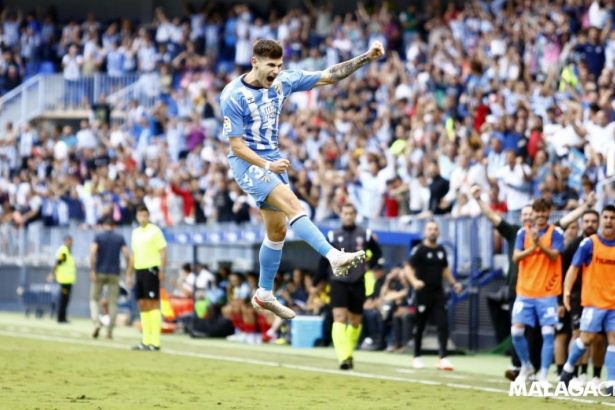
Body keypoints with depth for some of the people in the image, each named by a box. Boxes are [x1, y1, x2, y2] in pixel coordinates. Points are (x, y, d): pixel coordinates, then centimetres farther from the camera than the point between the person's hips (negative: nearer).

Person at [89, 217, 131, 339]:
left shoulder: (98, 237, 1)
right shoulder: (120, 238, 5)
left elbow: (92, 252, -13)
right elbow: (127, 255, -4)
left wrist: (92, 270, -13)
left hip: (100, 273, -1)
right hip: (114, 274, 1)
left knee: (94, 299, 10)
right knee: (113, 302, 6)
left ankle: (97, 322, -14)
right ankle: (110, 330, 1)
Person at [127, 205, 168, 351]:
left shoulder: (155, 231, -5)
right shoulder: (135, 232, 16)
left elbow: (163, 251, -9)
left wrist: (161, 270, -19)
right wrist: (129, 272, 18)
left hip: (151, 269, -7)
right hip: (139, 271, 7)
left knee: (153, 304, -9)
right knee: (142, 305, 7)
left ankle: (155, 342, -10)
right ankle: (146, 341, 11)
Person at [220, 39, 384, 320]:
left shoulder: (282, 81, -2)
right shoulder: (233, 96, -17)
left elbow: (329, 76, 0)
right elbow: (236, 145, -16)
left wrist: (367, 58, -9)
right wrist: (267, 166, -28)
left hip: (273, 160, 7)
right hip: (247, 163, -7)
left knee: (277, 231, 11)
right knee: (292, 204, -27)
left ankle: (264, 294, 24)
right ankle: (334, 257, -39)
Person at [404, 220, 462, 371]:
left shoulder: (441, 250, 11)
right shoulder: (419, 250, -7)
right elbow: (408, 268, -13)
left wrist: (454, 283, 13)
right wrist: (414, 281, -31)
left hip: (438, 293, 4)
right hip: (423, 293, -4)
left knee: (443, 324, -8)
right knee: (420, 326, 4)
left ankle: (443, 357, -9)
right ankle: (417, 357, 18)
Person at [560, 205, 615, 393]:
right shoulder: (589, 243, -3)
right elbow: (574, 267, -4)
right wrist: (567, 291, -16)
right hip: (594, 301, -3)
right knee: (587, 337, -3)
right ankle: (569, 368, 20)